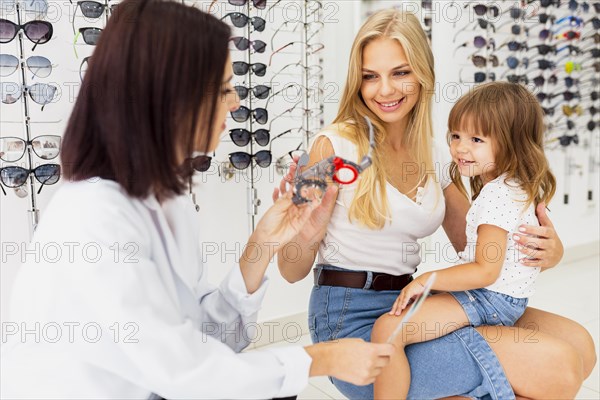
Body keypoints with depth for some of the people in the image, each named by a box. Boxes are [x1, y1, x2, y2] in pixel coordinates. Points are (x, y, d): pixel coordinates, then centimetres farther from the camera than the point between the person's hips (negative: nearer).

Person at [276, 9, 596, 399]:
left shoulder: (435, 157, 7)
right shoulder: (336, 145, -9)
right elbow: (294, 271, -6)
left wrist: (546, 249, -5)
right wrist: (303, 234, -29)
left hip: (411, 306, 7)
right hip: (353, 321, -6)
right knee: (557, 367, -16)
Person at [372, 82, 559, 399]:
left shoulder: (497, 196, -22)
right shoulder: (524, 187, 10)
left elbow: (486, 271, -25)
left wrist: (426, 280, -20)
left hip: (488, 299, -11)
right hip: (510, 299, 11)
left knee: (387, 329, -21)